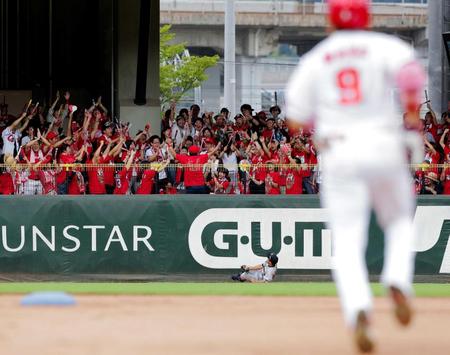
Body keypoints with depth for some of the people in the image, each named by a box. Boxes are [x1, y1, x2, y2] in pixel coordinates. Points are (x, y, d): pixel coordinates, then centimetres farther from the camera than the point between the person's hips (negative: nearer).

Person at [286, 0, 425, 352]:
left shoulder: (313, 61, 10)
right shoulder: (384, 46, 5)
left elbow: (296, 121, 9)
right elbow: (411, 71, -17)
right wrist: (412, 109, -3)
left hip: (338, 155, 0)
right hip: (385, 149, 0)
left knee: (347, 244, -4)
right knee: (400, 224, 22)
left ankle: (359, 310, -30)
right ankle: (398, 283, -7)